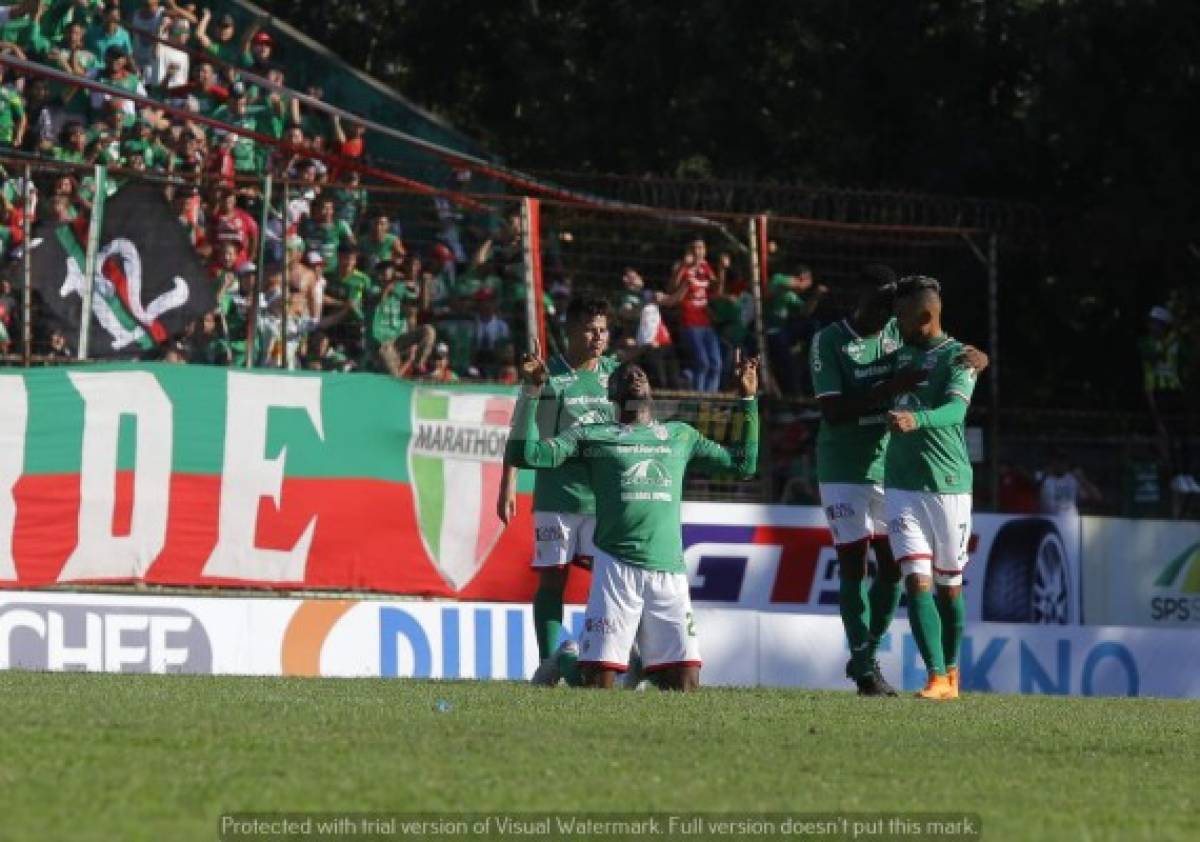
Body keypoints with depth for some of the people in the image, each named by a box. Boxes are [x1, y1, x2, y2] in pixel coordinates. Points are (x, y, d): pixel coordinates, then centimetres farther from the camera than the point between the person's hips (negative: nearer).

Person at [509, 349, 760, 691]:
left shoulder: (680, 435, 22)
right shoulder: (591, 435, 12)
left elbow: (743, 464, 27)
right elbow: (529, 454, 2)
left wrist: (748, 400, 24)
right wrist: (531, 391, -3)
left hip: (670, 572, 3)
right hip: (616, 567, -3)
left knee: (685, 684, -6)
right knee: (598, 682, -9)